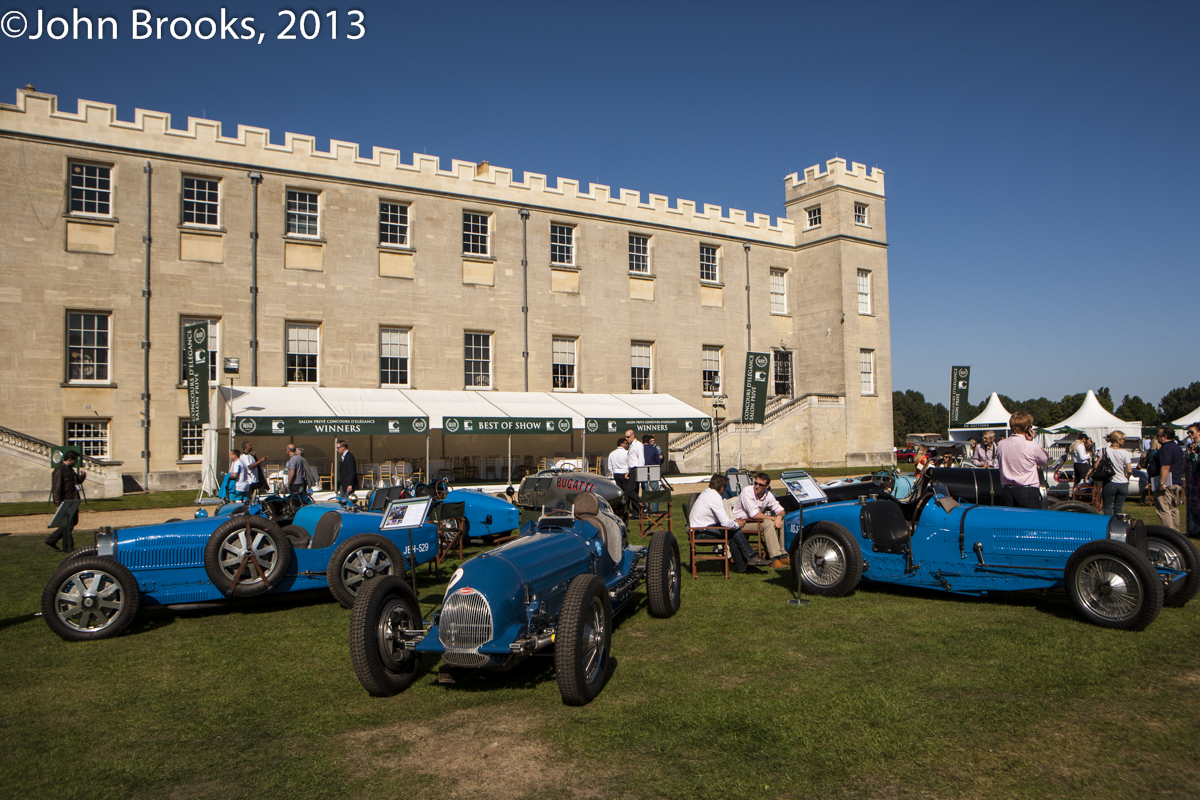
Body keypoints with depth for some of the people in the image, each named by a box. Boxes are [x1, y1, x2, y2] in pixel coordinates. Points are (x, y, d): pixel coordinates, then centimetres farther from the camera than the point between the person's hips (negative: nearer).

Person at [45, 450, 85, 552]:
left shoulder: (70, 469, 14)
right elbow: (56, 489, -20)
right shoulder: (59, 470, -16)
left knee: (73, 522, 16)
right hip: (65, 503, -10)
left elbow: (77, 481, 27)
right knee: (68, 525, -3)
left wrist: (81, 476, 2)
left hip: (73, 502, 10)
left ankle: (51, 540, 27)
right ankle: (68, 548, 8)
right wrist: (58, 505, -23)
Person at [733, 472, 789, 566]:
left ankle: (783, 556, -6)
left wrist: (779, 517, -20)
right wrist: (773, 518, -19)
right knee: (768, 524, -29)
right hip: (742, 522, -7)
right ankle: (774, 559, -29)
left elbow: (780, 509, 5)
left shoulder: (768, 494, -1)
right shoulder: (747, 492, -22)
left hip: (757, 520, 7)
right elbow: (755, 515, -27)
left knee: (781, 523, -9)